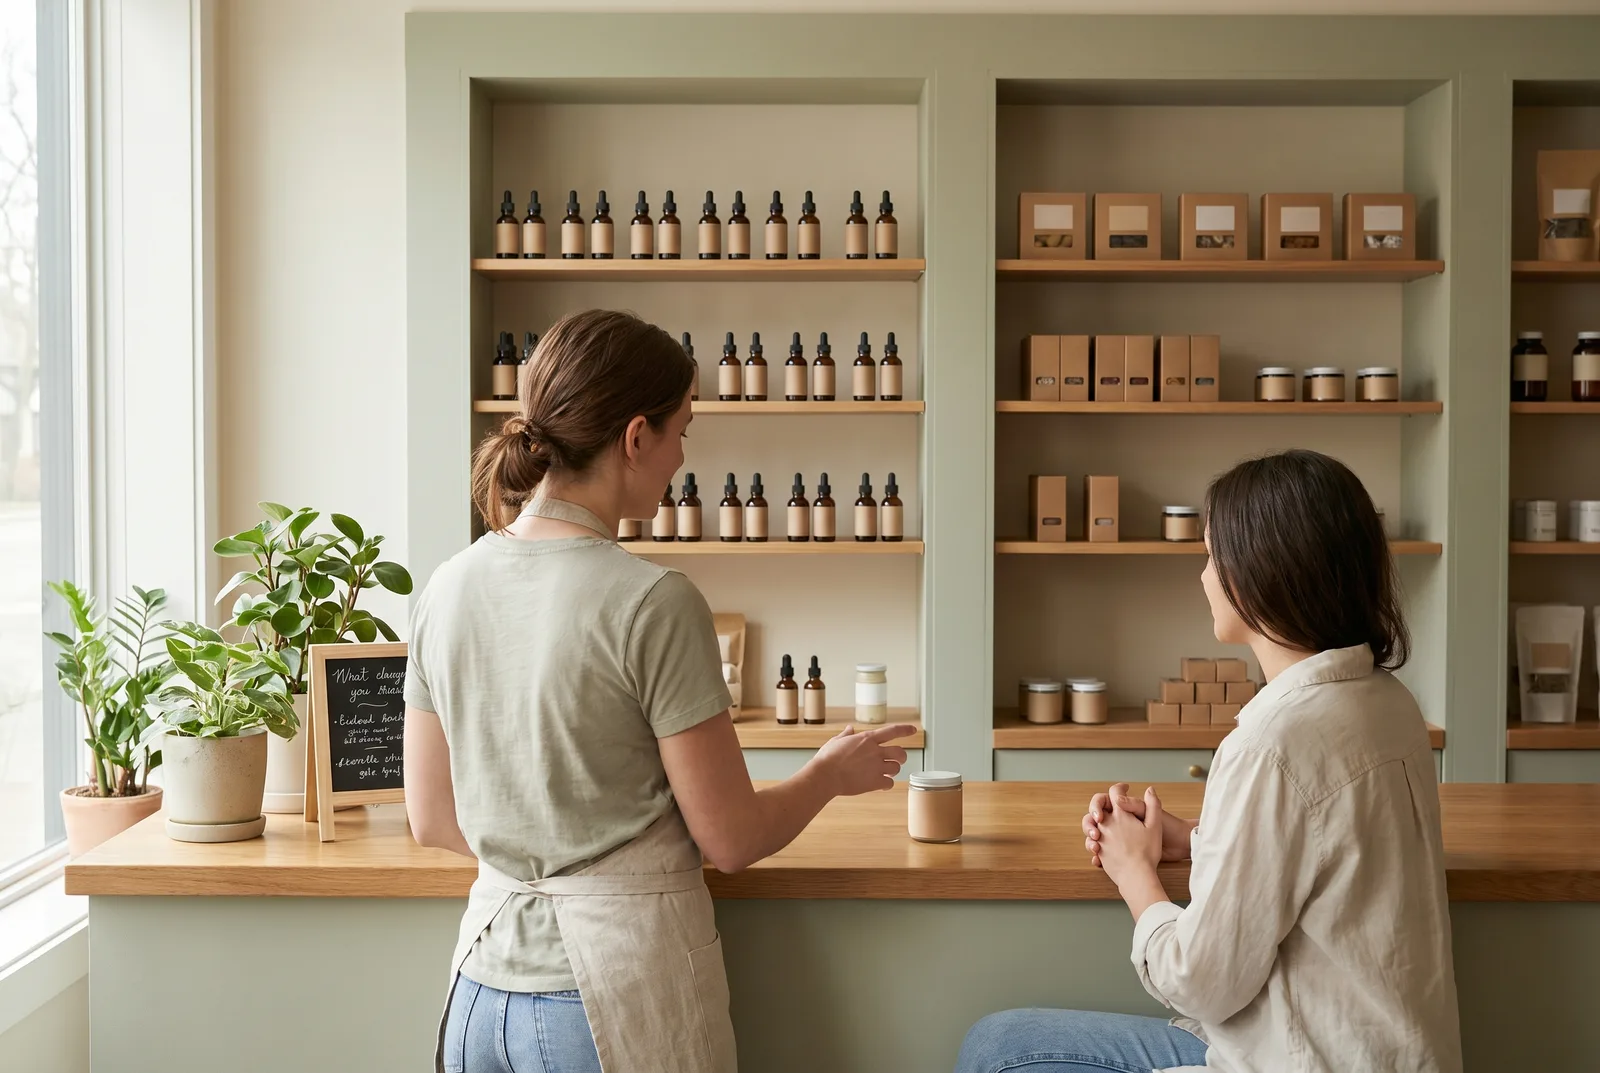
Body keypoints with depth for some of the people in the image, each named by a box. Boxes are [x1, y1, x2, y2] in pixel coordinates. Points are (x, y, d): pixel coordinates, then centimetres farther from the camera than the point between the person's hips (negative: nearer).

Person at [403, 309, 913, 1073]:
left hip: (487, 986, 6)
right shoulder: (653, 604, -18)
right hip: (620, 987, -5)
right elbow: (732, 840, -11)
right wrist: (833, 772, 6)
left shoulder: (447, 590, 0)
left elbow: (431, 821, 9)